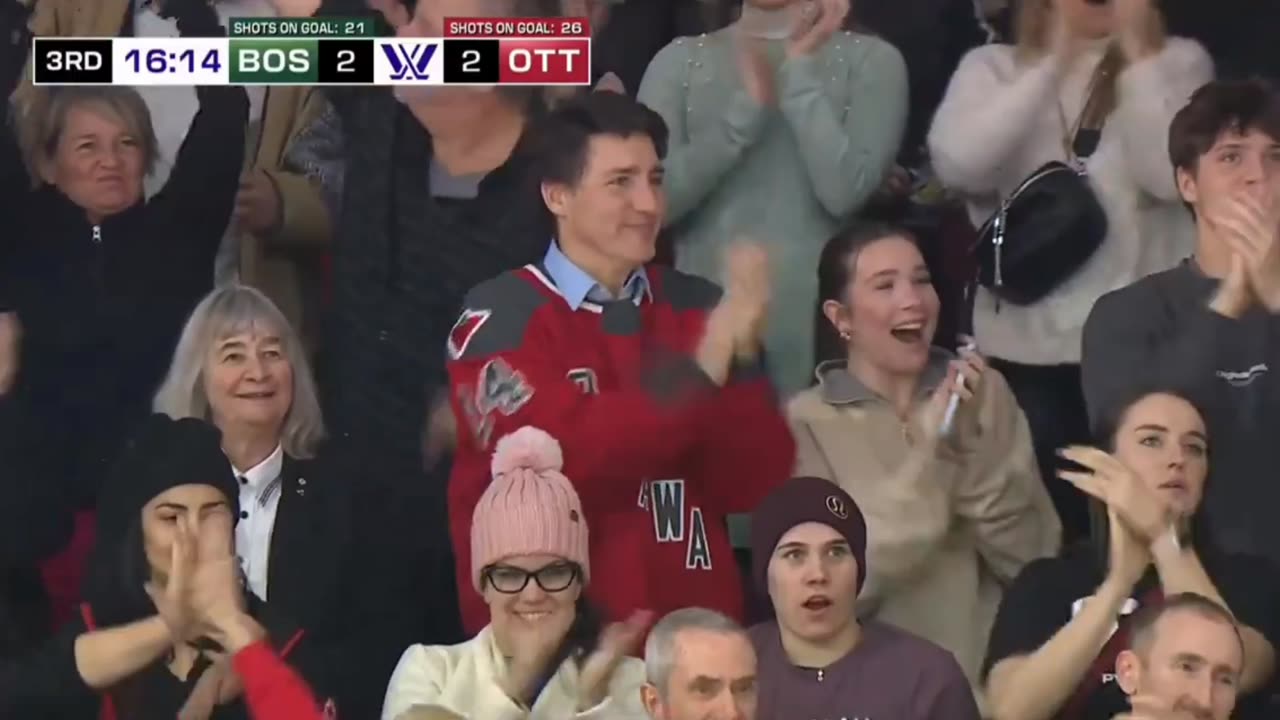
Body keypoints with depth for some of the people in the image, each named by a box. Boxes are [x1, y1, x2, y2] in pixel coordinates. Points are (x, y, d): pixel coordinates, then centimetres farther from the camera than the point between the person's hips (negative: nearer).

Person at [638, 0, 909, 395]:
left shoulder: (869, 59, 4)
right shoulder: (679, 62, 9)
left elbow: (844, 191, -11)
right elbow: (652, 198, -4)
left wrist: (800, 71, -7)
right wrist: (748, 105, -11)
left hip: (821, 319, -1)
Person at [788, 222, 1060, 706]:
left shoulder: (985, 393, 7)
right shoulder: (808, 422, 0)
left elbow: (1035, 559, 1)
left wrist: (970, 445, -11)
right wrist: (927, 453, -14)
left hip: (993, 677, 1)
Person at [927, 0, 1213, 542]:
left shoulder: (1177, 63, 2)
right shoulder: (993, 68, 4)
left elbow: (1171, 175, -14)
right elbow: (957, 164, -16)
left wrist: (1138, 56, -13)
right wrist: (1052, 63, -16)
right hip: (1025, 349, 0)